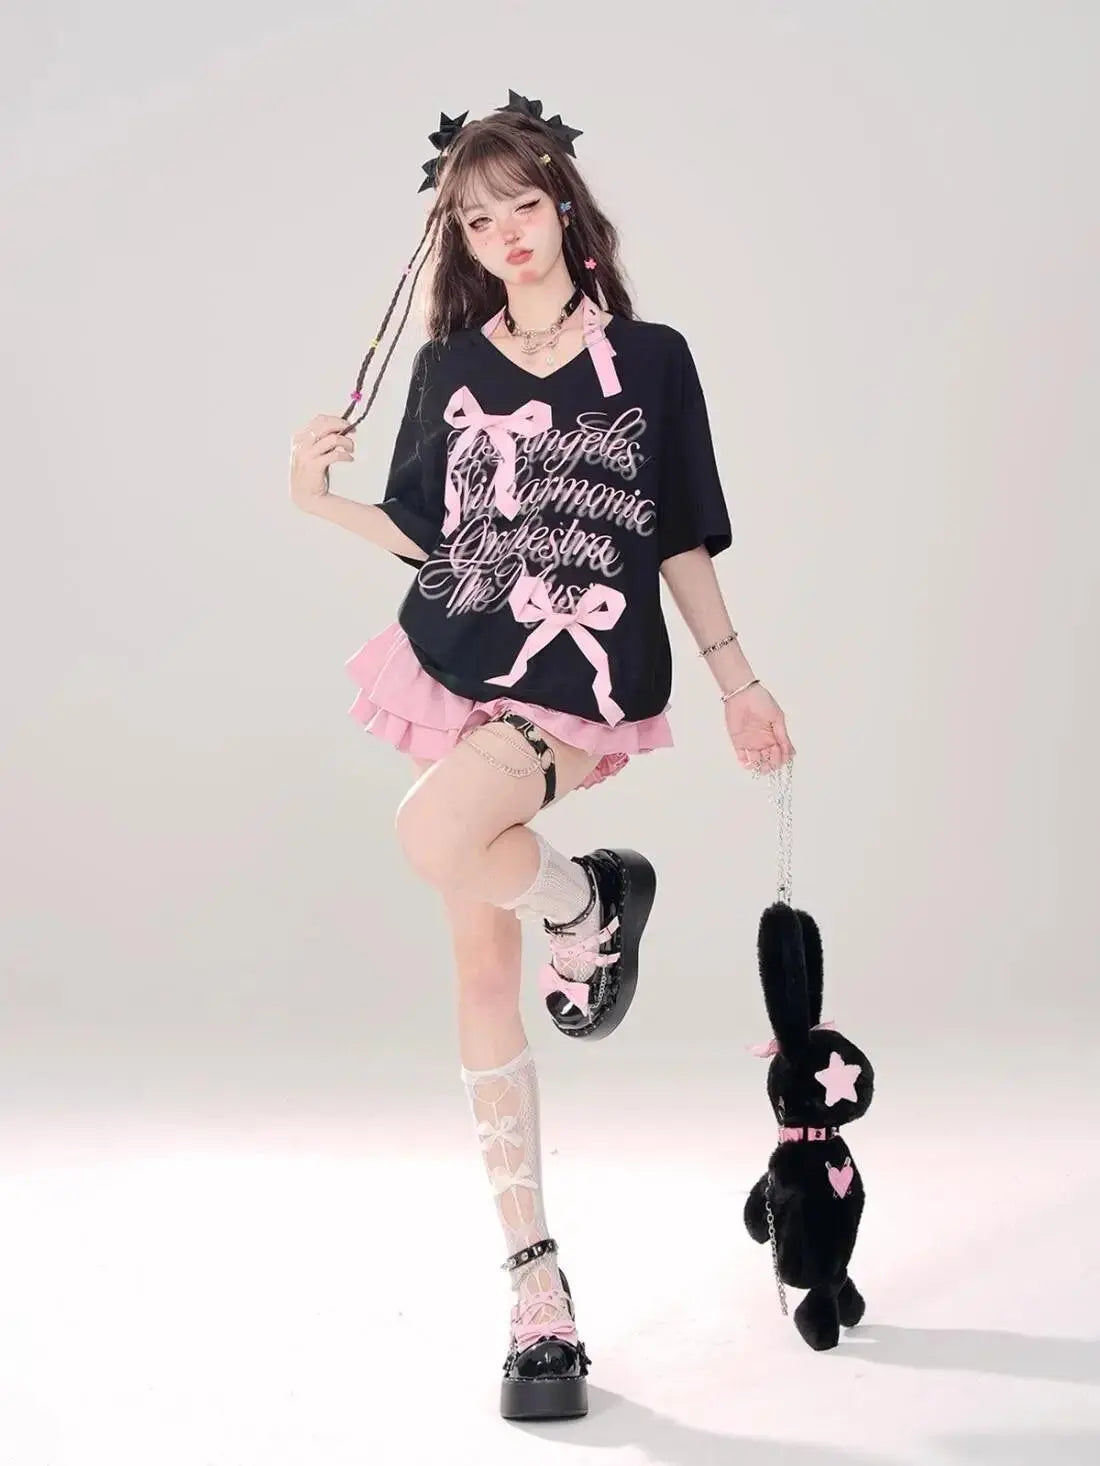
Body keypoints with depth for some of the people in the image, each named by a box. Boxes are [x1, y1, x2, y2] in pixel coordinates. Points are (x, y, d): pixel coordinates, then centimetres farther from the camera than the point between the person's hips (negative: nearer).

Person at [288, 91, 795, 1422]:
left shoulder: (650, 360, 2)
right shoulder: (447, 371, 9)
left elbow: (680, 544, 7)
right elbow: (425, 534, 12)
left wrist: (738, 685, 7)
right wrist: (322, 501, -3)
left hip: (581, 689, -4)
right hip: (459, 676, 4)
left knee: (432, 834, -34)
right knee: (482, 973, 4)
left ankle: (590, 907, 2)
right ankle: (535, 1284, 15)